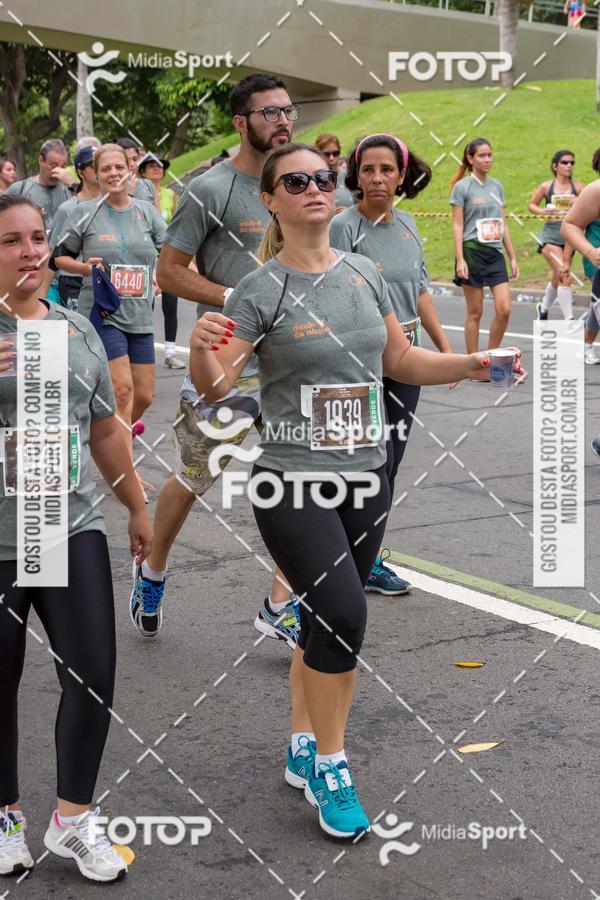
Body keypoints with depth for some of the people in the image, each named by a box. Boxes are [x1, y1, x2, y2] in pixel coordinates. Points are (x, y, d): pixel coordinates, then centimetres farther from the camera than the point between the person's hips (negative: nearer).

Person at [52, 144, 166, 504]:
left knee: (144, 395, 6)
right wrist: (85, 267, -10)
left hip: (140, 315, 4)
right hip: (102, 312, -4)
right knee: (123, 388, -16)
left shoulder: (147, 211, 6)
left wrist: (162, 274, -14)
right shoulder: (85, 213, 0)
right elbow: (59, 256, 8)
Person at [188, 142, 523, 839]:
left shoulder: (365, 274, 7)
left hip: (365, 479, 5)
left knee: (325, 619, 13)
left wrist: (469, 365, 5)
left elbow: (400, 359, 17)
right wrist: (201, 349, -37)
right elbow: (215, 385, -17)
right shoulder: (262, 290, -9)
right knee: (342, 612, -17)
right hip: (293, 481, -5)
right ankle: (329, 766, 4)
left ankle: (302, 750, 32)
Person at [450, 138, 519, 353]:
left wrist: (513, 257, 14)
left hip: (495, 253, 5)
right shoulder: (462, 187, -3)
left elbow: (503, 225, 17)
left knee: (504, 309, -5)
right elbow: (457, 225, -6)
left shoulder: (497, 186, 13)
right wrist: (460, 259, -14)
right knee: (475, 313, 0)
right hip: (472, 252, -5)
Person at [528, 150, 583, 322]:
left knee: (558, 277, 16)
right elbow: (532, 204, 14)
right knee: (564, 276, -16)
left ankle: (544, 307, 43)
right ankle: (569, 319, -14)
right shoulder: (547, 186, 0)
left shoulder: (578, 187, 2)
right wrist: (542, 211, -7)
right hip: (551, 234, -3)